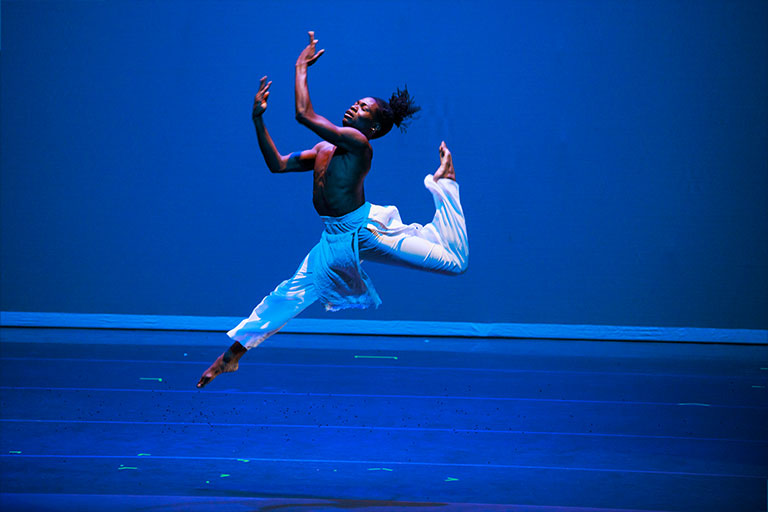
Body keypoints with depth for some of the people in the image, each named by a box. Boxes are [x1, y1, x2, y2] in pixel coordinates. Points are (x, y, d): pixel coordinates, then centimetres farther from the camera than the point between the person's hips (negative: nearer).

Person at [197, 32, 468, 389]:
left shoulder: (358, 142, -17)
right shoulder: (323, 151, 10)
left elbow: (304, 115, -26)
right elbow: (278, 165, 12)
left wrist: (301, 68, -18)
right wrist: (258, 121, 4)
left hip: (369, 228, -7)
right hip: (337, 239, 7)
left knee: (453, 261, -4)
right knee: (289, 295, 5)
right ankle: (232, 354, 13)